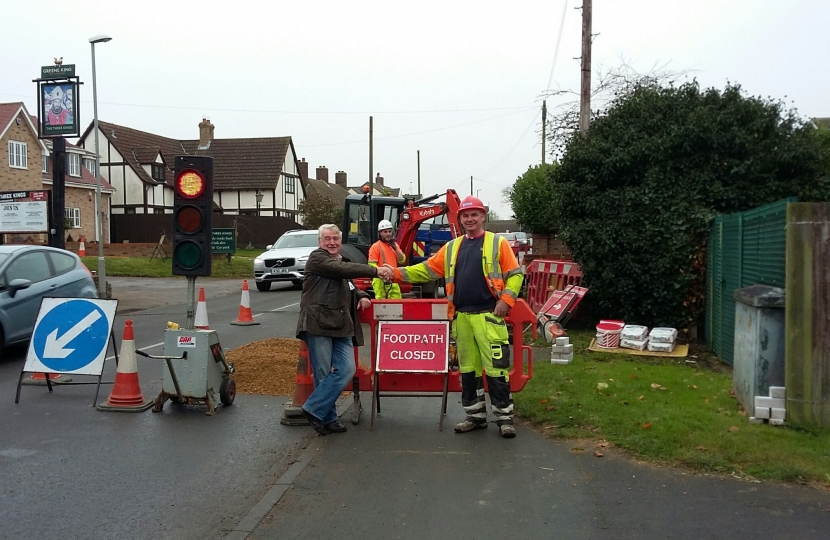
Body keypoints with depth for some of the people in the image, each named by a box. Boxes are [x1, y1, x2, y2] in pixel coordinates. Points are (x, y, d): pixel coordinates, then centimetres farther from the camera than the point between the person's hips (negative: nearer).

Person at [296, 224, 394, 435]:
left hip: (341, 326, 7)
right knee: (323, 374, -3)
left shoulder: (342, 262, 24)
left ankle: (315, 410, 3)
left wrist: (361, 296, 11)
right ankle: (328, 417, 11)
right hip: (318, 324, -7)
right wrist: (376, 271, -22)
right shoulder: (317, 258, -2)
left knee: (346, 370, -6)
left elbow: (349, 287, 35)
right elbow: (343, 270, -17)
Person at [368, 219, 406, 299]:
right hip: (381, 281, -6)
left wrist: (395, 247, -3)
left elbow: (402, 260, 8)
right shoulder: (376, 246, -3)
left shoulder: (394, 245, 17)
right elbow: (372, 264, -10)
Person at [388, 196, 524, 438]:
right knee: (468, 369, 11)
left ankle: (504, 417, 5)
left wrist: (506, 299, -13)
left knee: (496, 368, -5)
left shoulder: (498, 243, 2)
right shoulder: (451, 248, 15)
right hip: (461, 317, 5)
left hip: (489, 316, -5)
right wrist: (398, 273, 0)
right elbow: (427, 269, 11)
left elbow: (515, 274, 0)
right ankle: (475, 415, 22)